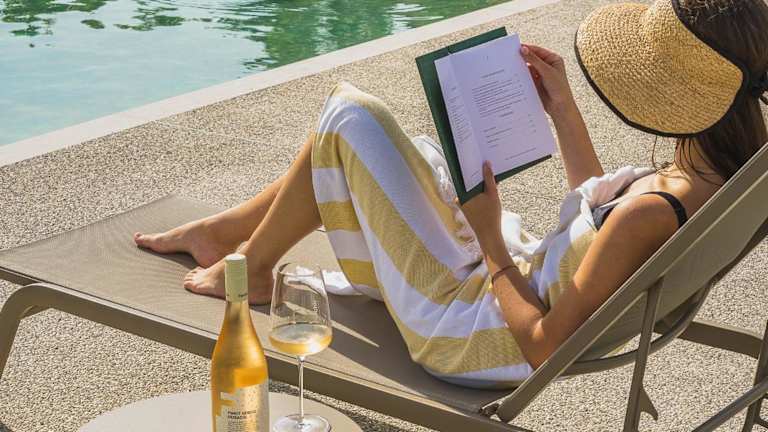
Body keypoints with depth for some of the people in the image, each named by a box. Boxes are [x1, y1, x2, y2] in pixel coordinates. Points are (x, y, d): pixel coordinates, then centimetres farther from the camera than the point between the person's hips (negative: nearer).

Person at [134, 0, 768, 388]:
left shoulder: (651, 213, -36)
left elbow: (543, 347, -27)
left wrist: (489, 235, -18)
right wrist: (564, 111, 7)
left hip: (473, 332, -9)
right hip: (523, 273, 9)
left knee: (349, 116, -6)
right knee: (384, 145, 21)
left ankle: (250, 269, 17)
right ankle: (221, 231, 38)